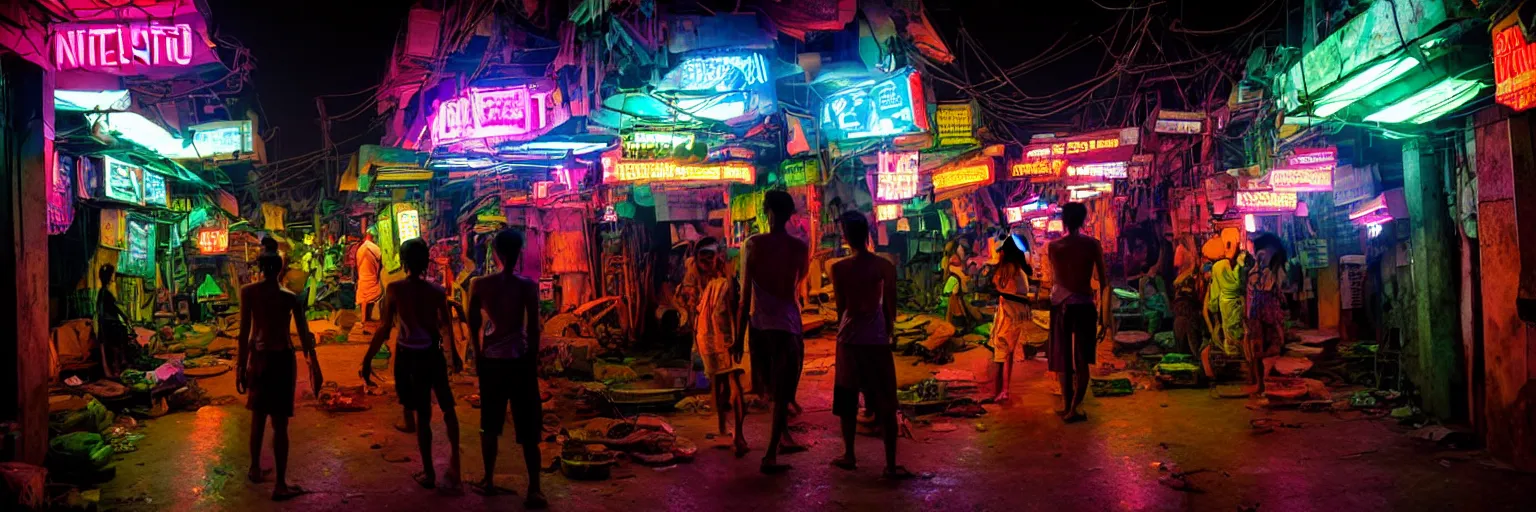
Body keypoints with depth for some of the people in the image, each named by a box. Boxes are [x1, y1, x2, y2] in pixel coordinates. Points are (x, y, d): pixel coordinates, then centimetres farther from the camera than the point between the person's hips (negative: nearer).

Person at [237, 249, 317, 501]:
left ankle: (255, 469, 37)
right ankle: (280, 484, 2)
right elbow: (304, 335, -3)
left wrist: (241, 365, -1)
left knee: (258, 416, 22)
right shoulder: (291, 298, -6)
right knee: (279, 423, 0)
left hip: (258, 357, 2)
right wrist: (314, 366, 8)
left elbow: (244, 331, -7)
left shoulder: (248, 292, -4)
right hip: (282, 358, -2)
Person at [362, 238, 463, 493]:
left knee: (422, 415, 8)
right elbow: (448, 328, 1)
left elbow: (384, 329, -12)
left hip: (408, 357, -1)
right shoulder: (437, 291, -5)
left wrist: (368, 358, -3)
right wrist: (455, 354, 17)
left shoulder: (394, 289, -11)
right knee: (447, 407, 22)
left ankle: (429, 473, 17)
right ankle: (454, 455, 22)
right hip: (432, 355, 1)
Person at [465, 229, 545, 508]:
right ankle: (534, 489, 1)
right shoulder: (528, 285, -9)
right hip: (520, 360, -2)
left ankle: (488, 481, 26)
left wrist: (479, 355, 14)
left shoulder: (479, 284, -3)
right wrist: (534, 362, 3)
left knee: (490, 425, 17)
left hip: (491, 361, 2)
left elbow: (473, 326, 2)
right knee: (528, 429, 3)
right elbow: (533, 329, -7)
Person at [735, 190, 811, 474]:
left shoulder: (753, 245, -6)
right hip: (787, 324, -2)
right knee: (782, 394, 4)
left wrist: (739, 336, -1)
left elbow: (745, 295, -6)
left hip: (760, 325, 2)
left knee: (774, 389, 21)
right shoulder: (800, 248, -5)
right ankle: (770, 457, 0)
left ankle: (784, 437, 34)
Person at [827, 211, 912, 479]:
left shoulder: (839, 268, -7)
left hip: (849, 339, 1)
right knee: (885, 404, 4)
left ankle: (849, 456, 24)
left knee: (847, 400, 16)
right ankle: (891, 465, 3)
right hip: (877, 339, -1)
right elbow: (890, 306, 0)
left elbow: (840, 307, 1)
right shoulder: (885, 266, -6)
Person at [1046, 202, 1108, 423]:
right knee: (1081, 360, 6)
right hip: (1084, 305, -1)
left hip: (1060, 305, 1)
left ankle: (1067, 406, 15)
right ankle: (1074, 408, -3)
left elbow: (1055, 279, 5)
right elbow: (1103, 281, -1)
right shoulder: (1093, 244, -4)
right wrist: (1104, 311, 8)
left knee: (1063, 358, 11)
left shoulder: (1054, 246, -2)